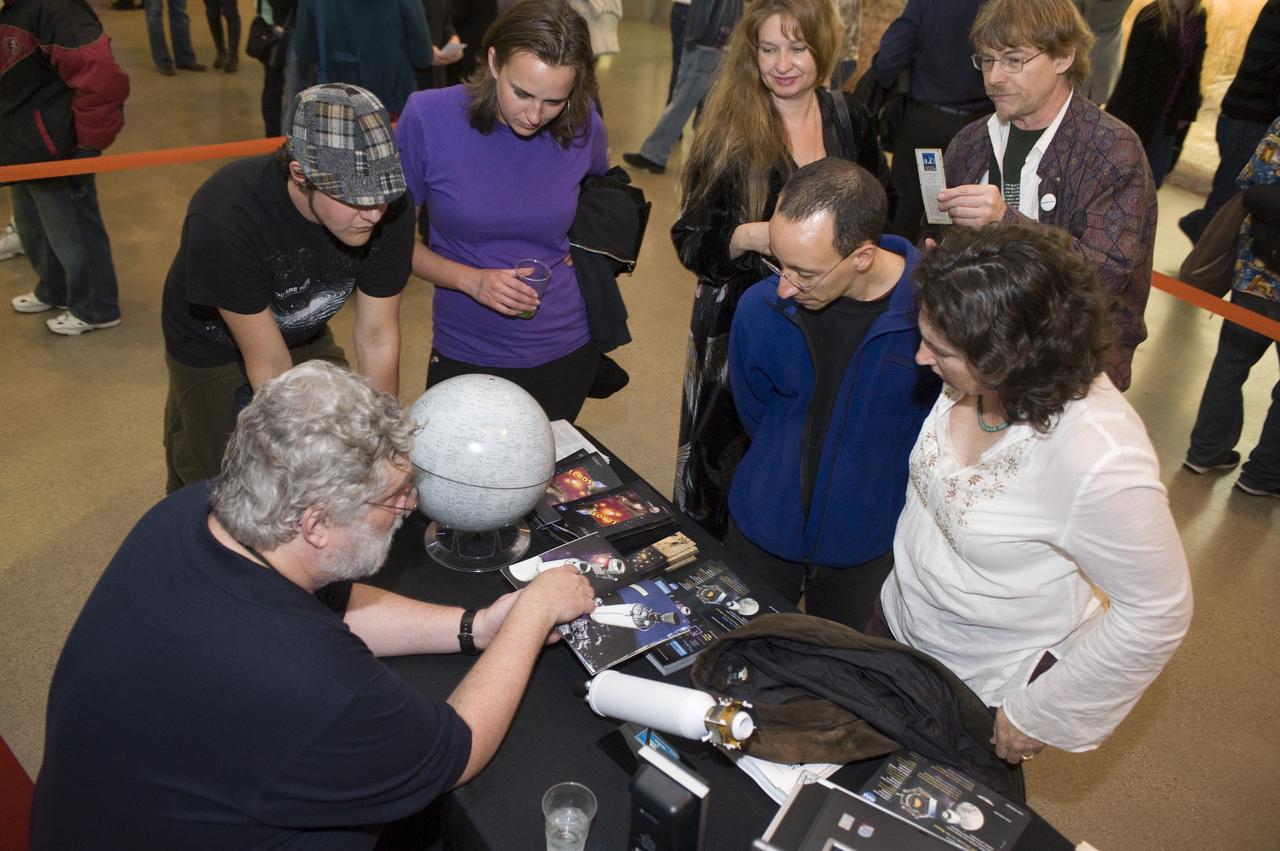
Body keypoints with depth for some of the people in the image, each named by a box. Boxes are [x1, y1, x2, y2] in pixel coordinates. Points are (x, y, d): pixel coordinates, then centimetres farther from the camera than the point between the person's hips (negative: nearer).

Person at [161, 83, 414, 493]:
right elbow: (269, 366, -31)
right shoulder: (224, 221, -39)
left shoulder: (390, 209, -28)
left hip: (305, 334, 4)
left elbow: (377, 339, -18)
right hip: (214, 348, -3)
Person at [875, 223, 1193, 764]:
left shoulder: (1100, 461, -38)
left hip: (989, 689, -6)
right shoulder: (974, 378, -19)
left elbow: (1158, 614, -23)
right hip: (901, 619, 6)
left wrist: (1040, 716, -15)